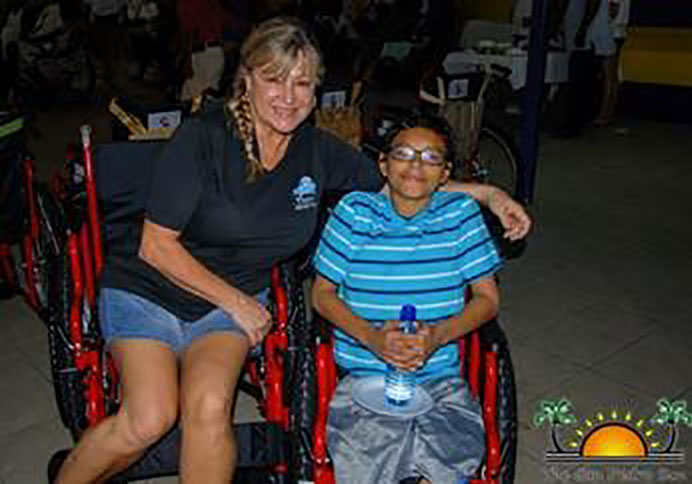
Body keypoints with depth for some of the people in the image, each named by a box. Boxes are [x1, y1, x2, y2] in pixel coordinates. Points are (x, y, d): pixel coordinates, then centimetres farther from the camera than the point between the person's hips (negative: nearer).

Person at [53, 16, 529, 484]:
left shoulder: (318, 151, -4)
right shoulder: (202, 138, -17)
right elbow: (156, 245, -13)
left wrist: (487, 192, -1)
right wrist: (235, 301, -11)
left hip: (239, 298, 3)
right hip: (149, 290, -2)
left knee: (210, 407, -27)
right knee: (149, 421, -22)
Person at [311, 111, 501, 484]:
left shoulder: (460, 212, 4)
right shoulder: (355, 211, 2)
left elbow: (487, 298, 6)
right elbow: (322, 293, 5)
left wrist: (438, 335, -12)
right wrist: (371, 337, -12)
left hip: (440, 377, 1)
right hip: (363, 375, -1)